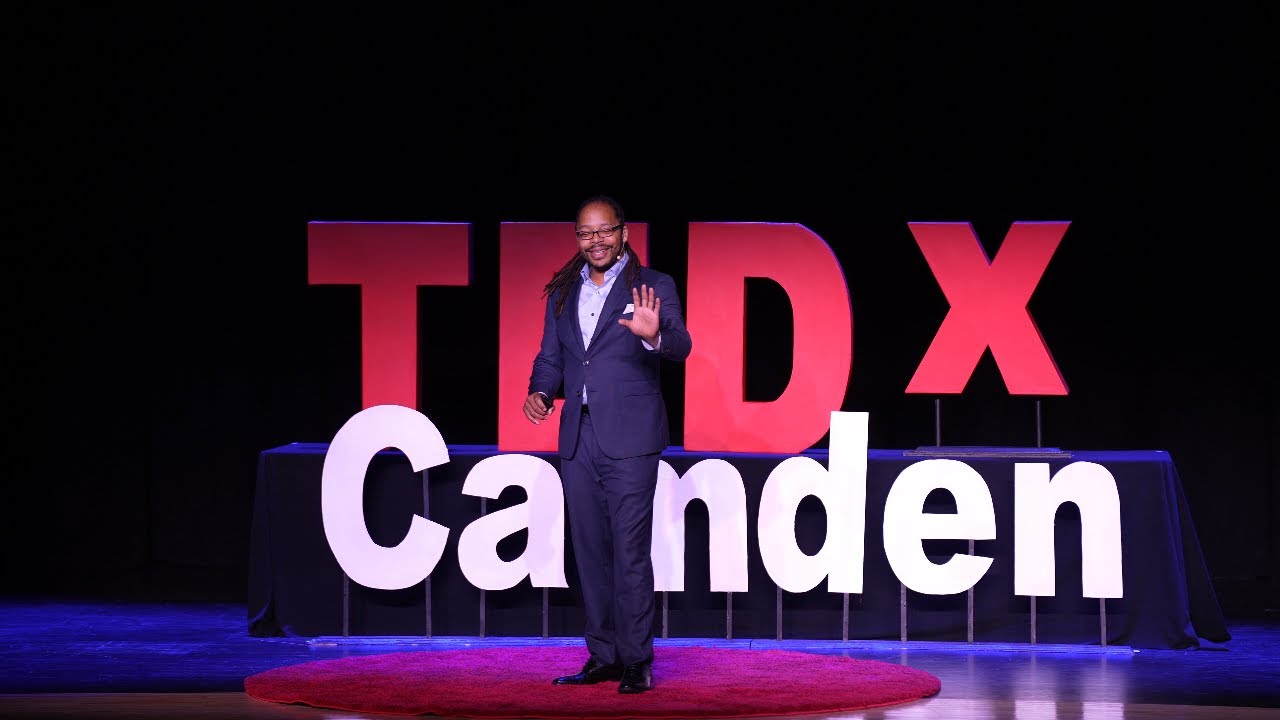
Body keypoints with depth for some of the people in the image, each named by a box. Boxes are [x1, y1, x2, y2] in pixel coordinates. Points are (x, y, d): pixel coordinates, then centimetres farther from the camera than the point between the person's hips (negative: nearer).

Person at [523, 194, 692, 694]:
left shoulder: (653, 287, -2)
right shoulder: (563, 293, 14)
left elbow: (680, 347, -16)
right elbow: (550, 357, 17)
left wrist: (654, 333, -39)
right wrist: (540, 392, -4)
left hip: (629, 440, -5)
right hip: (578, 441, 6)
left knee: (631, 552, -7)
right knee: (590, 552, 10)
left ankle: (637, 661, -2)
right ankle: (603, 656, 18)